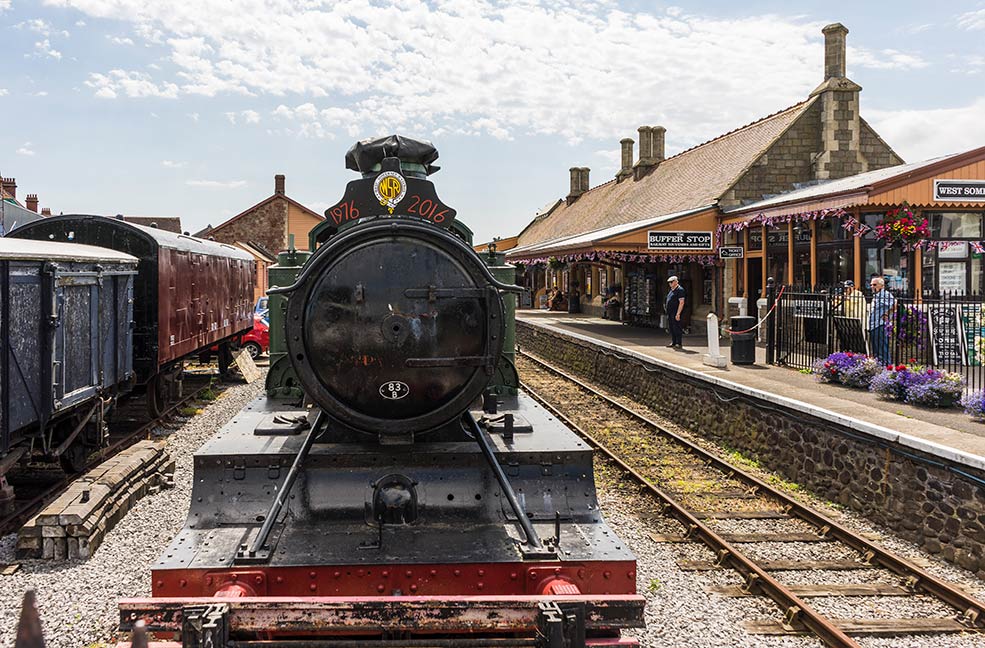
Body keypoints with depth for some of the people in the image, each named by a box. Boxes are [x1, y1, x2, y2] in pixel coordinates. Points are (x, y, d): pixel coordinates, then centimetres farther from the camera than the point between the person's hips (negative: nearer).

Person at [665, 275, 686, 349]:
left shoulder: (680, 290, -11)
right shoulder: (672, 290, 19)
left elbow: (681, 303, -17)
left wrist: (678, 314, -22)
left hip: (675, 313, -10)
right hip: (670, 313, 10)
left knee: (677, 328, -9)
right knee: (671, 328, 12)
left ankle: (679, 344, -5)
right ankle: (673, 343, 19)